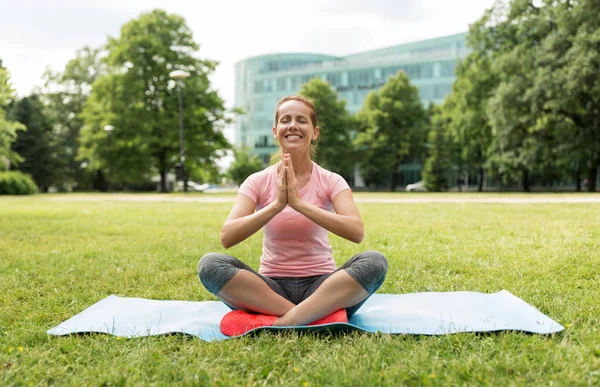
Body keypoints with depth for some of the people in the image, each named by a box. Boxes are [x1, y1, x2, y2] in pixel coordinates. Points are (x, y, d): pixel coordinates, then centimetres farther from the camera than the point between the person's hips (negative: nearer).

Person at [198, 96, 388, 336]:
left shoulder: (331, 181, -1)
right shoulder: (258, 181, 1)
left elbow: (356, 232, -20)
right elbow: (227, 237, -14)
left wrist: (299, 203, -26)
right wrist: (277, 205, -24)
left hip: (321, 287, 0)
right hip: (271, 288, 1)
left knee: (374, 261, -28)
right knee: (210, 264, -26)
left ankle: (281, 323, -29)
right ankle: (317, 316, -27)